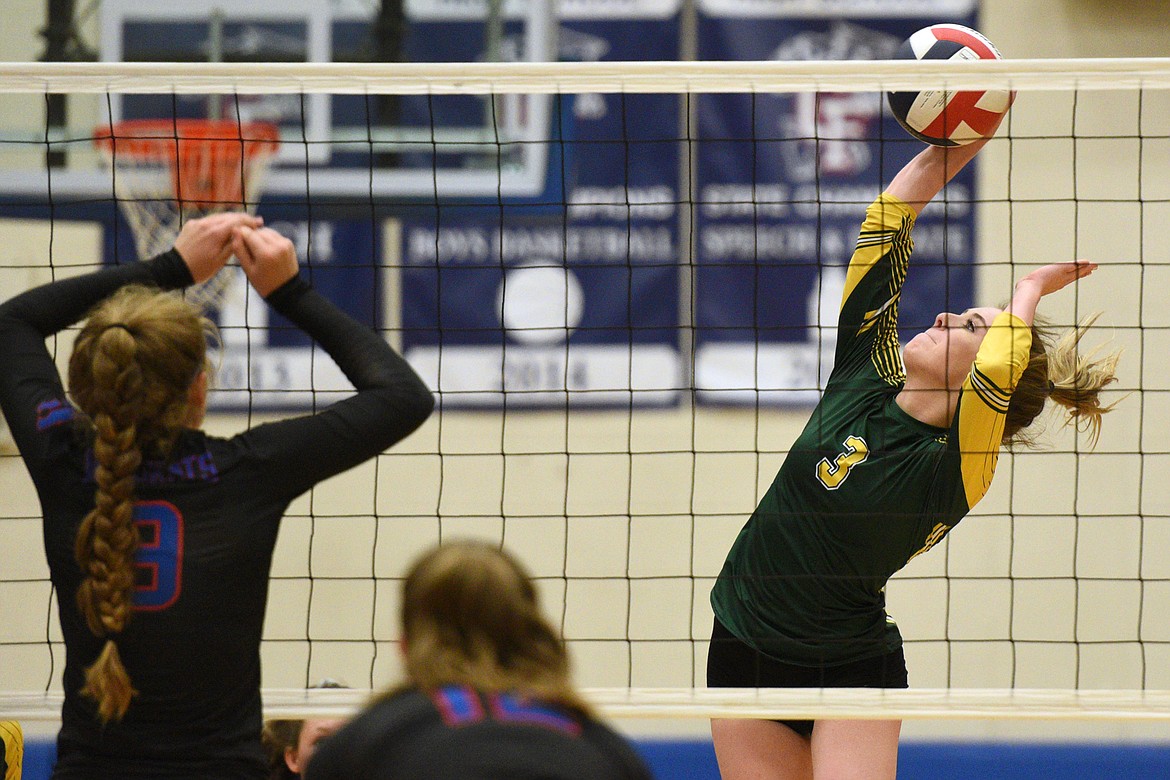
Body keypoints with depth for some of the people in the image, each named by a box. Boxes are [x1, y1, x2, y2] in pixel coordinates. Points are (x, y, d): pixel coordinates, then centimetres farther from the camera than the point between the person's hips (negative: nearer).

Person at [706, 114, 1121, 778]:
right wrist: (947, 150, -9)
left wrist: (1029, 290, -17)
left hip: (853, 670, -5)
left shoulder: (954, 469, -15)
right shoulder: (864, 380, 0)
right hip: (744, 648, 5)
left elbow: (998, 373, -35)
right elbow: (885, 232, -1)